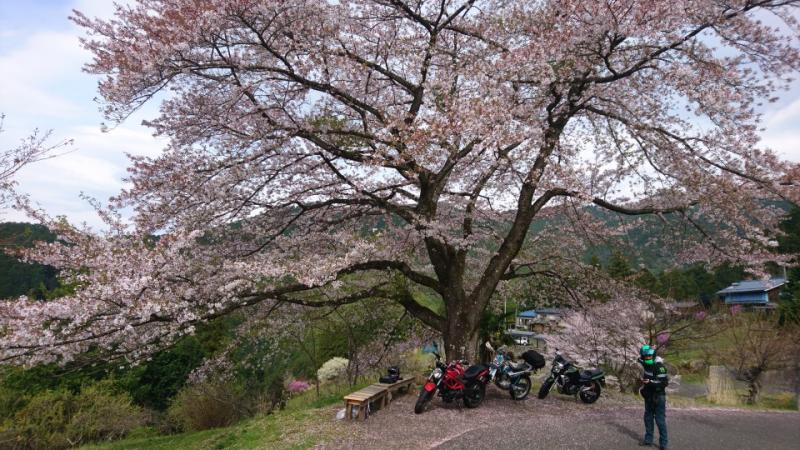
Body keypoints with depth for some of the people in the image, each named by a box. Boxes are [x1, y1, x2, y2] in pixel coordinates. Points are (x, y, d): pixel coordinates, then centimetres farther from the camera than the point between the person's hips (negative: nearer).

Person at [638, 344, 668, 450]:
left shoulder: (659, 366, -22)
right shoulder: (646, 363, 1)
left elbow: (664, 382, -26)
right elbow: (640, 357, 25)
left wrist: (650, 382, -30)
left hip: (658, 397, -8)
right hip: (649, 396, 8)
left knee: (660, 420, -4)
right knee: (648, 418, 15)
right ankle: (648, 439, 25)